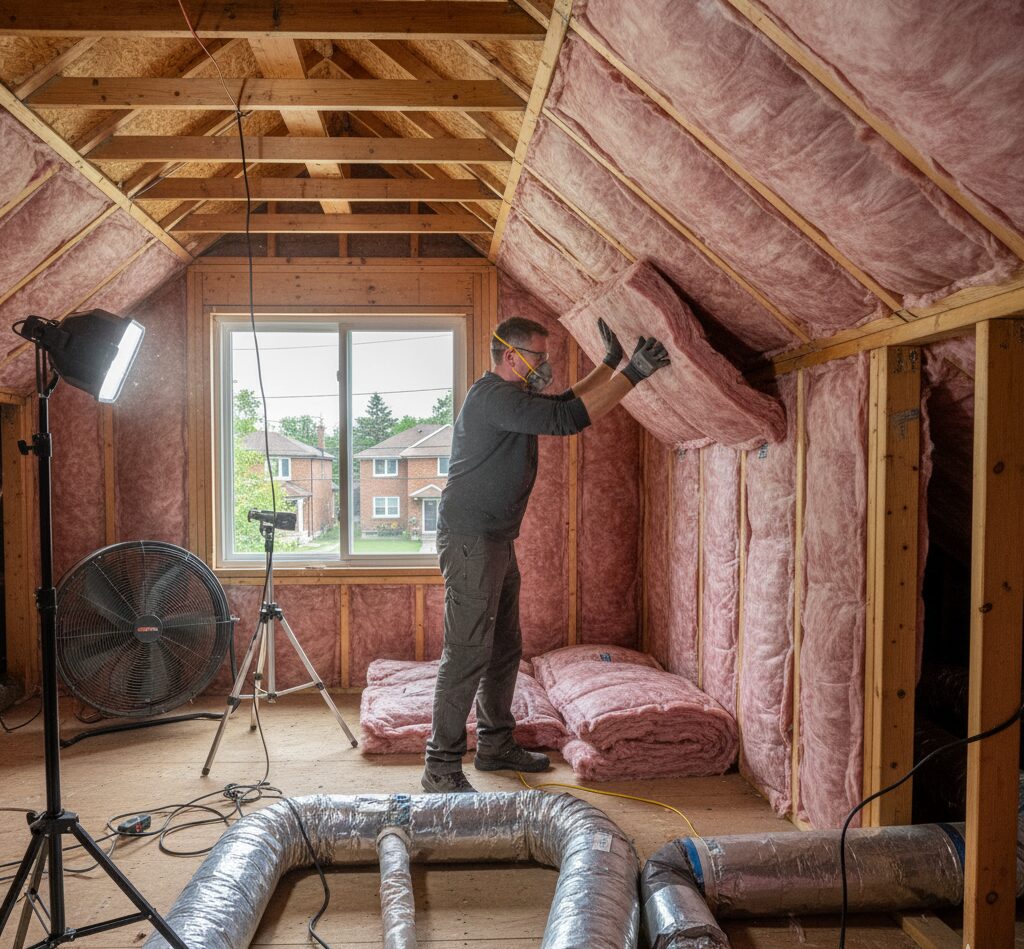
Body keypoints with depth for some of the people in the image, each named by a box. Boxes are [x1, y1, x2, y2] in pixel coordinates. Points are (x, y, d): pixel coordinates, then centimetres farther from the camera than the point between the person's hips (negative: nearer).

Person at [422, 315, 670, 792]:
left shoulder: (509, 396, 16)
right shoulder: (493, 396, -17)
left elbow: (566, 401, 27)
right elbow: (567, 418, -25)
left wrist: (610, 362, 22)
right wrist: (632, 374, -22)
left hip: (497, 540, 11)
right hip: (470, 541, -11)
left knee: (504, 649, 16)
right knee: (467, 655, -9)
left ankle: (495, 744, 28)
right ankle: (441, 768, -2)